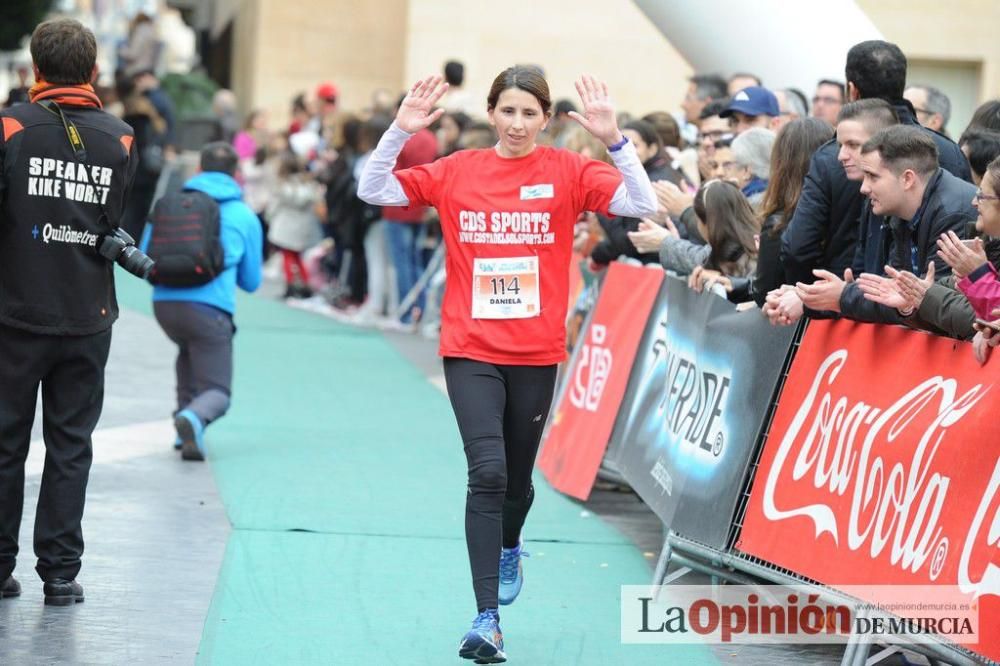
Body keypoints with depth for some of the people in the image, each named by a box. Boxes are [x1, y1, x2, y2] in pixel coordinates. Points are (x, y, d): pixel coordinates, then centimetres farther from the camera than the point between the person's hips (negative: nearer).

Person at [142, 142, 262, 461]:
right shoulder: (245, 217, 12)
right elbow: (251, 281, 18)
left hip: (164, 302, 3)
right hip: (210, 307, -3)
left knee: (189, 350, 36)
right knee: (217, 393, 2)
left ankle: (186, 409, 22)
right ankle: (194, 418, -32)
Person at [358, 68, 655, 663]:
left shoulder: (567, 172, -1)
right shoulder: (456, 172, 2)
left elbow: (643, 205, -12)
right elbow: (374, 191, 0)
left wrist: (614, 140, -23)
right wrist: (401, 132, -14)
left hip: (537, 352, 1)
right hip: (471, 350, -1)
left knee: (516, 477, 15)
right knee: (487, 473, -16)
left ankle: (509, 548, 51)